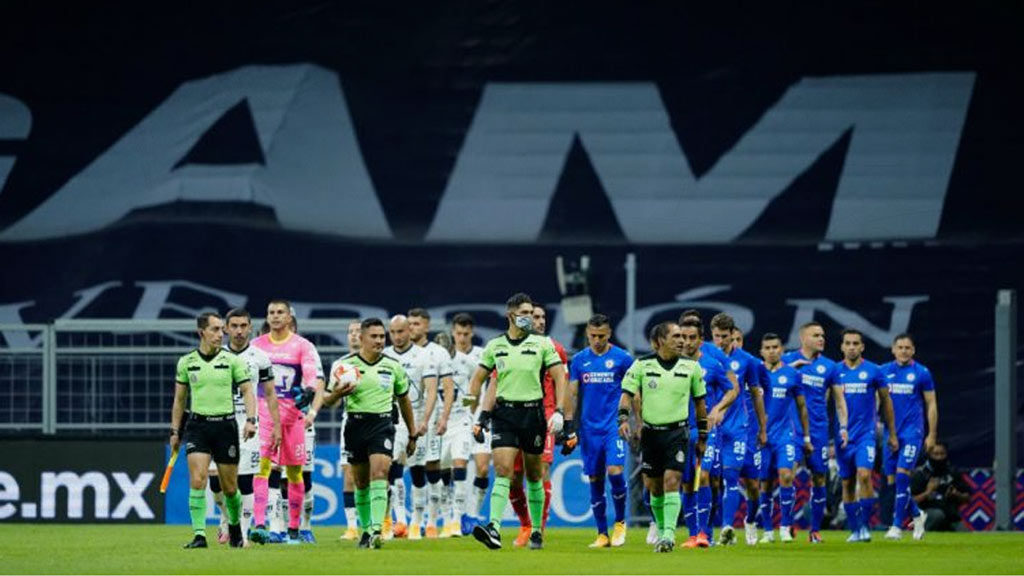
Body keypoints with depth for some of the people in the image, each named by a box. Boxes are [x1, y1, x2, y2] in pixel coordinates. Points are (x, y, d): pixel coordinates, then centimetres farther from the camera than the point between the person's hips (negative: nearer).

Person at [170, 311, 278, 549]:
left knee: (229, 486, 6)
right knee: (197, 481, -15)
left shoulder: (232, 360, 1)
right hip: (198, 425, 0)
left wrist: (251, 420, -14)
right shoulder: (186, 362, 5)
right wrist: (175, 431, 12)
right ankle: (199, 535, -14)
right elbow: (179, 399, 13)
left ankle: (235, 525, 32)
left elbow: (247, 391, 1)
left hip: (225, 425, 0)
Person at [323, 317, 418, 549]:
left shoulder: (393, 366, 3)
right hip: (356, 424, 1)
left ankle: (376, 530, -25)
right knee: (361, 481, 8)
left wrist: (413, 435, 18)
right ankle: (365, 529, 25)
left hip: (382, 423, -1)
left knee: (379, 473, -18)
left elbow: (404, 401, 15)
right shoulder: (345, 364, -2)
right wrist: (337, 394, -23)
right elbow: (328, 401, 2)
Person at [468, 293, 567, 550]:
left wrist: (559, 411, -10)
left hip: (533, 413, 0)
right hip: (504, 413, 0)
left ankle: (537, 531, 21)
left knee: (534, 476, 9)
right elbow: (478, 379, 14)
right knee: (502, 472, -15)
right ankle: (494, 529, -25)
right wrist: (476, 414, 8)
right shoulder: (495, 345, 6)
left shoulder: (542, 344, 1)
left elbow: (560, 377, 1)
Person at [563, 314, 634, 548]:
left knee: (615, 471, -17)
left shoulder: (622, 358, 0)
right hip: (590, 429, 3)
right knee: (595, 480, 4)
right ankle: (602, 535, 12)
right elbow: (572, 395, 9)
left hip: (614, 426, -3)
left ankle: (620, 522, 4)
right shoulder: (579, 360, 7)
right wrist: (569, 428, 3)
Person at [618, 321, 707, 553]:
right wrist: (623, 419, -19)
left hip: (677, 432, -1)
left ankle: (669, 534, -20)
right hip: (650, 432, 1)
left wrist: (702, 437, 11)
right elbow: (627, 394, -1)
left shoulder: (690, 366, 2)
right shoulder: (642, 365, 0)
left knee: (671, 481, -16)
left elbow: (700, 402, 10)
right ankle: (661, 530, 26)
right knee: (654, 487, 8)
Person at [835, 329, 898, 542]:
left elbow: (886, 401, 10)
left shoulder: (873, 371, 1)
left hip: (866, 434, -2)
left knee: (864, 475, -19)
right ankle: (854, 529, 14)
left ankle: (865, 525, -12)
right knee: (847, 483, 5)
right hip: (843, 435, 2)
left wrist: (892, 434, 12)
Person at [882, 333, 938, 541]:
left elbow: (931, 405, 5)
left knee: (902, 475, -16)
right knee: (892, 480, 4)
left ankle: (897, 525, -12)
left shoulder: (922, 373, 0)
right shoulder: (884, 372, 8)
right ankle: (917, 515, 26)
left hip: (912, 432, -4)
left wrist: (932, 435, 2)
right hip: (890, 432, 4)